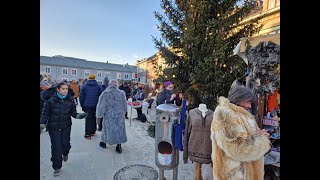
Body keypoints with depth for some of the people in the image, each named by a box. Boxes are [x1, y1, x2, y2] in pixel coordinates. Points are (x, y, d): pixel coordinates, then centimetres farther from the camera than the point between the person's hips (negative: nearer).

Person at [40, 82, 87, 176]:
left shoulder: (70, 100, -5)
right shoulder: (50, 100, -12)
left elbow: (73, 112, 3)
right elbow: (45, 114, -5)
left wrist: (78, 115, -16)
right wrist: (42, 125, -13)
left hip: (66, 127, 2)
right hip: (53, 128, -2)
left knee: (65, 144, 7)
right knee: (56, 147, 1)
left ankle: (65, 153, 45)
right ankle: (57, 167, 23)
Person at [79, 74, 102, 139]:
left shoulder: (85, 86, 1)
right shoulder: (98, 86, 2)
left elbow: (81, 96, 1)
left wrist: (82, 105, 8)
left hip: (87, 106, -1)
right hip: (95, 106, 1)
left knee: (88, 119, 2)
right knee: (94, 118, 14)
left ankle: (87, 134, 1)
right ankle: (93, 131, 23)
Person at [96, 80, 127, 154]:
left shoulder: (105, 93, -11)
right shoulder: (121, 93, -6)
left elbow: (101, 106, -6)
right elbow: (124, 106, 3)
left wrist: (99, 116, 6)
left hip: (109, 115, 0)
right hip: (119, 115, 1)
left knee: (107, 128, 16)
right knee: (119, 129, 9)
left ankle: (104, 143, 36)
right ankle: (119, 146, 14)